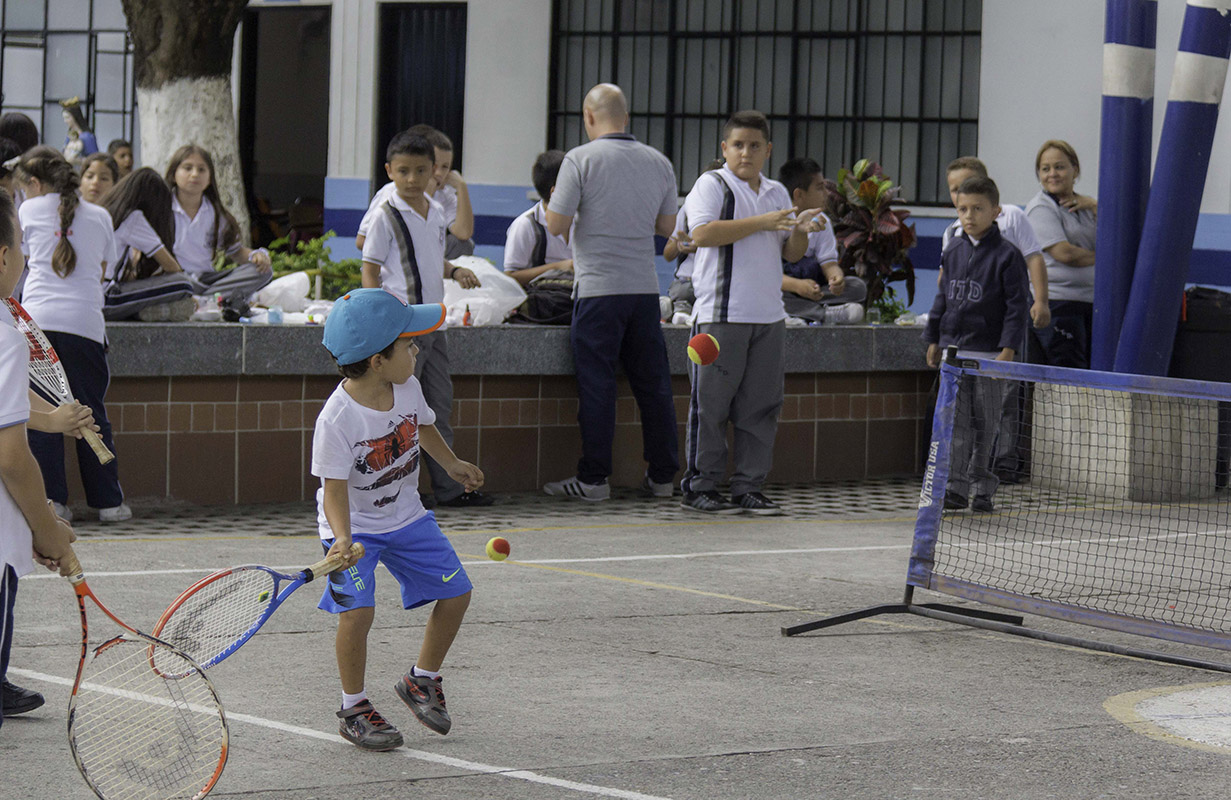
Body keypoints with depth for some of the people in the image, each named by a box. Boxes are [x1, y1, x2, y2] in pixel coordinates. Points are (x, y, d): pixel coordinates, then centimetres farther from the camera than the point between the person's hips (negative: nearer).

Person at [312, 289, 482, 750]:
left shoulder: (408, 388, -8)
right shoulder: (336, 420, -29)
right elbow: (335, 489, -29)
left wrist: (452, 464, 27)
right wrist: (343, 538, -44)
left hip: (406, 517, 7)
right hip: (356, 527, -7)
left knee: (456, 593, 5)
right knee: (357, 611, -22)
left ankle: (422, 681, 28)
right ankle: (354, 709, -1)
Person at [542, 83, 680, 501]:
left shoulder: (581, 159, -8)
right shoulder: (659, 162, 7)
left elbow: (555, 225, -8)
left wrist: (558, 200, 13)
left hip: (599, 287, -4)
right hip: (645, 287, 5)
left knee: (597, 384, -1)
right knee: (652, 383, 10)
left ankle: (593, 478, 1)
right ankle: (663, 475, 15)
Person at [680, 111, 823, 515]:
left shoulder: (777, 193, 18)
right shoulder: (712, 184, -1)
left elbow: (791, 253, 22)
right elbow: (702, 233, -17)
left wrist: (800, 232, -1)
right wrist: (761, 222, -18)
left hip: (768, 316, 6)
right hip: (721, 314, -6)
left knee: (760, 406, 5)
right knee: (711, 404, -3)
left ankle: (749, 487, 11)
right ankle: (699, 486, 3)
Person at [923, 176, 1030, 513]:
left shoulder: (1006, 255, -5)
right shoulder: (953, 251, 10)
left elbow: (1018, 305, -6)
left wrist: (1008, 349, -12)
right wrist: (933, 339, 16)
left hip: (988, 352, -4)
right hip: (953, 349, 4)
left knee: (985, 422, 2)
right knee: (957, 419, 1)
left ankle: (982, 488, 10)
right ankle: (956, 486, 1)